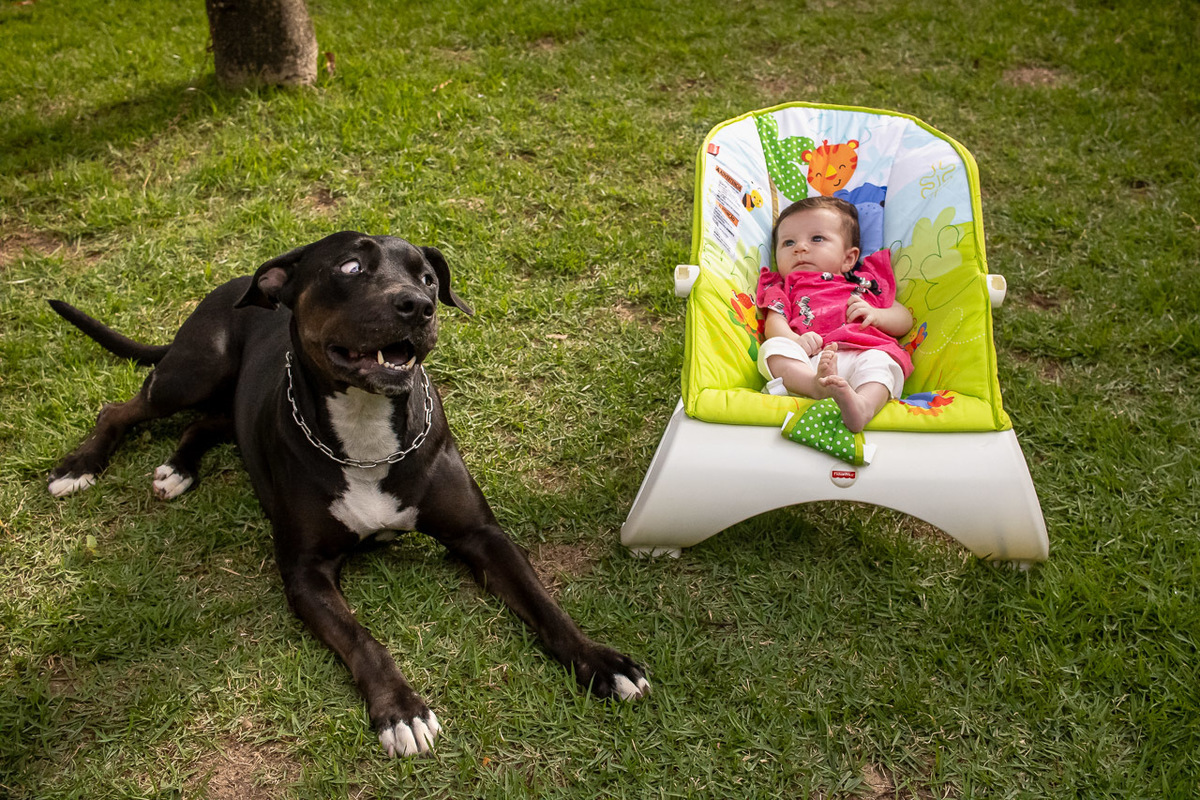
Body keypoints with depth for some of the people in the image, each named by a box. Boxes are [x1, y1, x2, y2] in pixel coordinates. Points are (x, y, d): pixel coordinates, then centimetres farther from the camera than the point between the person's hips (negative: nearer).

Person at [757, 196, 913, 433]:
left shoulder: (865, 283, 33)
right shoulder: (784, 289, 31)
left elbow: (905, 320, 29)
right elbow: (774, 324, 10)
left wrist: (876, 315, 5)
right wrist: (795, 340, -14)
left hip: (861, 353, 1)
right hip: (807, 363, 0)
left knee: (878, 361, -31)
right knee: (772, 349, -27)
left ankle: (863, 404, -61)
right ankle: (817, 385, -53)